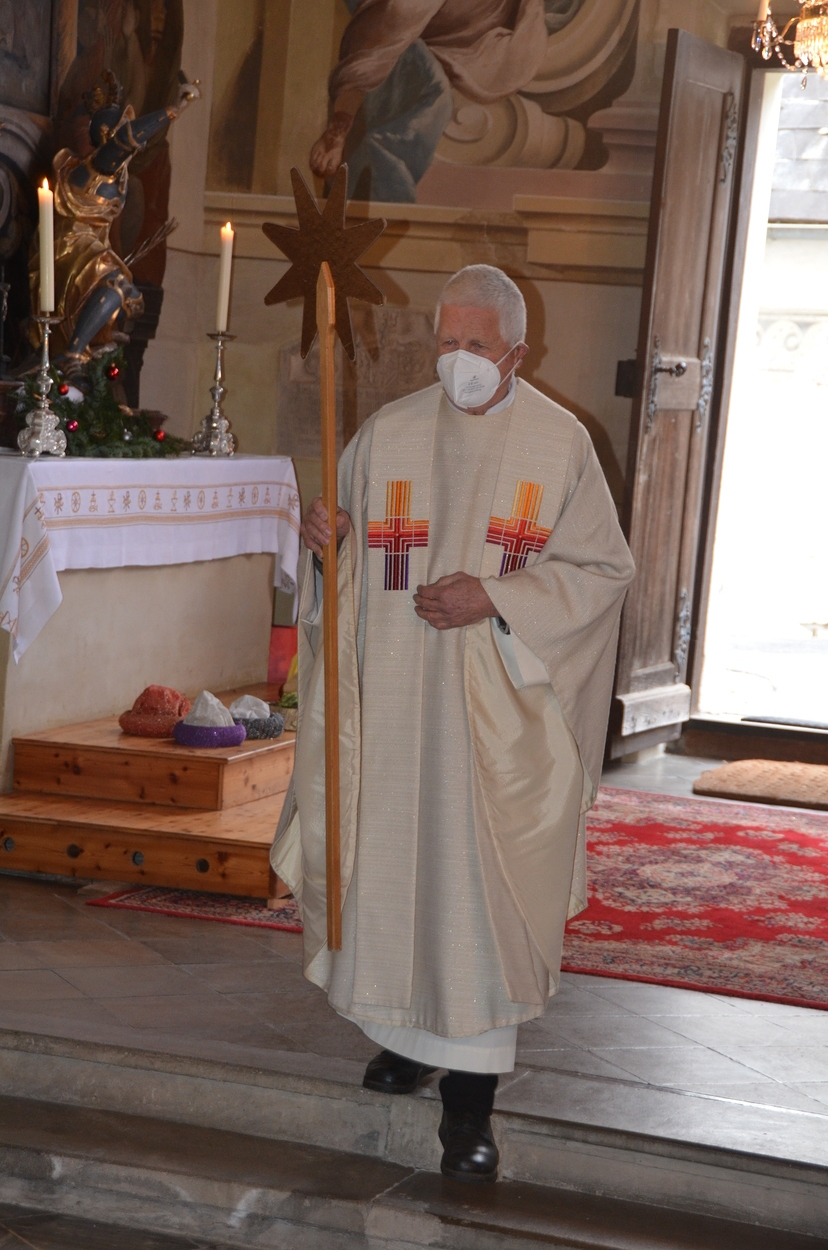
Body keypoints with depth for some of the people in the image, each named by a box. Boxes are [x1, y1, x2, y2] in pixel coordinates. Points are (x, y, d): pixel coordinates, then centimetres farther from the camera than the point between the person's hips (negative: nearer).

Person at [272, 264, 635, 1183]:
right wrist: (330, 542, -11)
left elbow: (603, 566, -1)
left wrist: (497, 599, -14)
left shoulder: (559, 442, -2)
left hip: (496, 709, -3)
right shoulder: (389, 433, 5)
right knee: (393, 857, 9)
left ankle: (470, 1095, 1)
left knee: (480, 878, -5)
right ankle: (410, 1028, 31)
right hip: (393, 700, 3)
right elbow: (353, 557, 13)